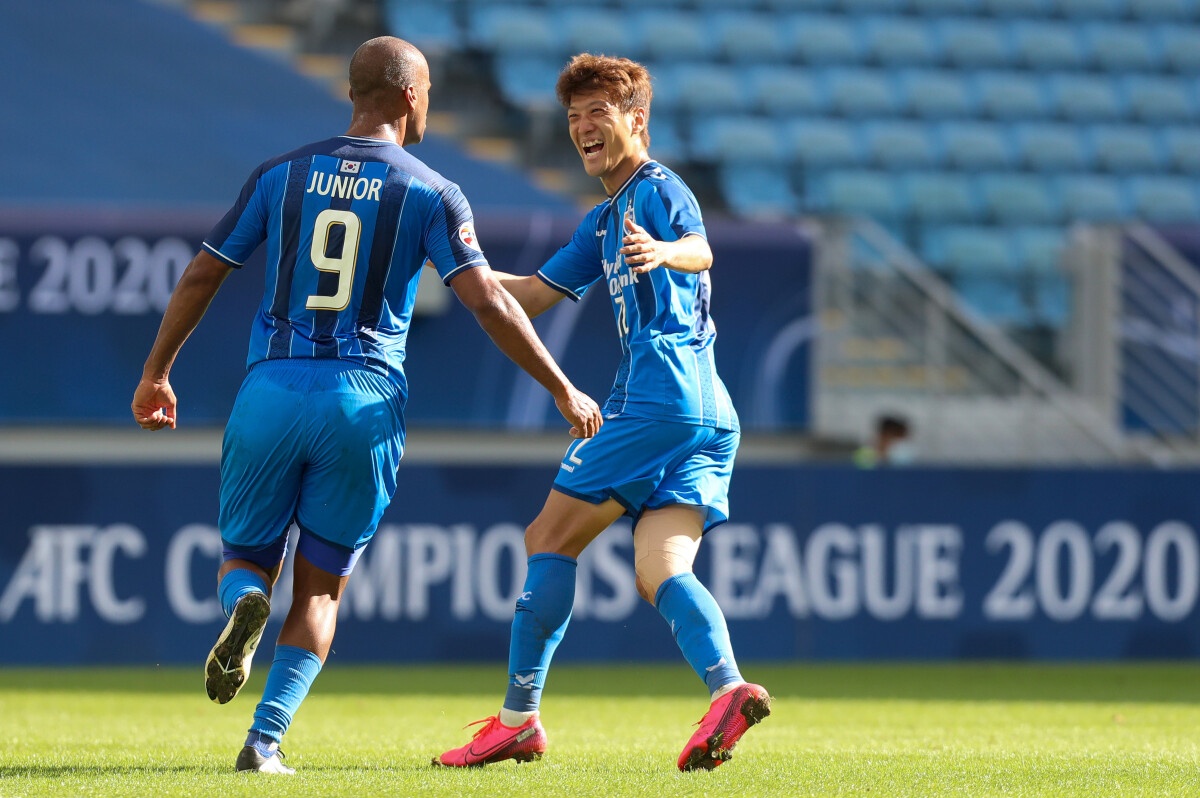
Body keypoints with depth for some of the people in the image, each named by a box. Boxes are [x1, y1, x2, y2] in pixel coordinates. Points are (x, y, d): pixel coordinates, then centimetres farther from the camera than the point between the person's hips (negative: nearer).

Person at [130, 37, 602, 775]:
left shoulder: (281, 175, 7)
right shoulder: (431, 194, -1)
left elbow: (202, 277, 10)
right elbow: (488, 303, -8)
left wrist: (156, 374, 21)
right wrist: (562, 390, -1)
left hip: (272, 391, 1)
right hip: (365, 402, -1)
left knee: (248, 556, 17)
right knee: (321, 587, 11)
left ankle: (245, 605, -20)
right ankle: (266, 739, -3)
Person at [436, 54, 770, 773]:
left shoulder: (659, 188, -2)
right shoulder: (606, 223, 28)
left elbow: (701, 251, -24)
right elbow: (532, 295, 32)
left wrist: (663, 253, -46)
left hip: (659, 396, -9)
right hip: (707, 416, 9)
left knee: (550, 539, -2)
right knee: (661, 571, -5)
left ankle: (519, 718, -1)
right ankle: (728, 688, -29)